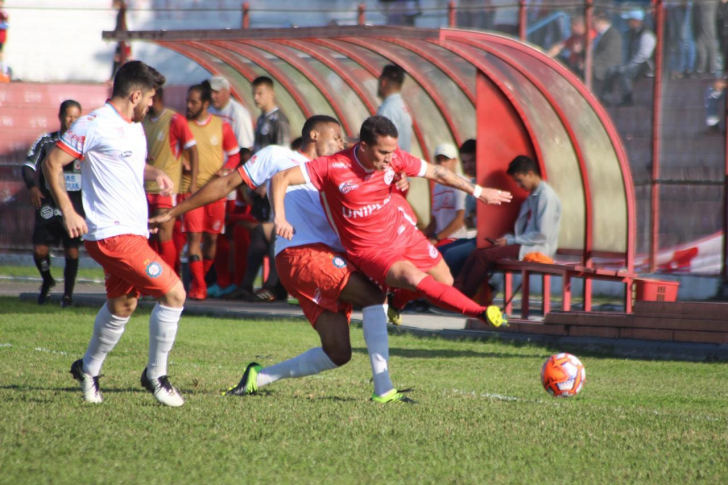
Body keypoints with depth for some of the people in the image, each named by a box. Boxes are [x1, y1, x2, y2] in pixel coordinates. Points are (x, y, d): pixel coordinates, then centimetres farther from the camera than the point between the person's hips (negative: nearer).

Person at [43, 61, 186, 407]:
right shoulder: (94, 125, -13)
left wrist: (154, 173, 9)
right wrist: (68, 211, -19)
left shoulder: (134, 127, 15)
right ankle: (155, 375, -1)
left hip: (133, 232, 10)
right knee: (173, 293, -12)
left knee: (122, 305, 21)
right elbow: (52, 164, -12)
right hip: (112, 234, -10)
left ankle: (89, 369, 40)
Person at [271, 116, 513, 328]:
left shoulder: (394, 158, -12)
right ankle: (482, 313, -31)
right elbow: (280, 179, -23)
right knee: (415, 280, -29)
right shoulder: (333, 168, -26)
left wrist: (477, 191, 10)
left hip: (403, 232, 6)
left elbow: (436, 172, 2)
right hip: (369, 250, -6)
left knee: (445, 281, 15)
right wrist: (280, 218, -34)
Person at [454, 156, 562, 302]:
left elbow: (543, 235, -17)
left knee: (485, 256, -23)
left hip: (538, 249, -9)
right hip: (523, 246, 9)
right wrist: (508, 238, 1)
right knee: (477, 253, -7)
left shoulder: (546, 196, -10)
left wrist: (511, 240, -12)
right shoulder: (532, 197, 20)